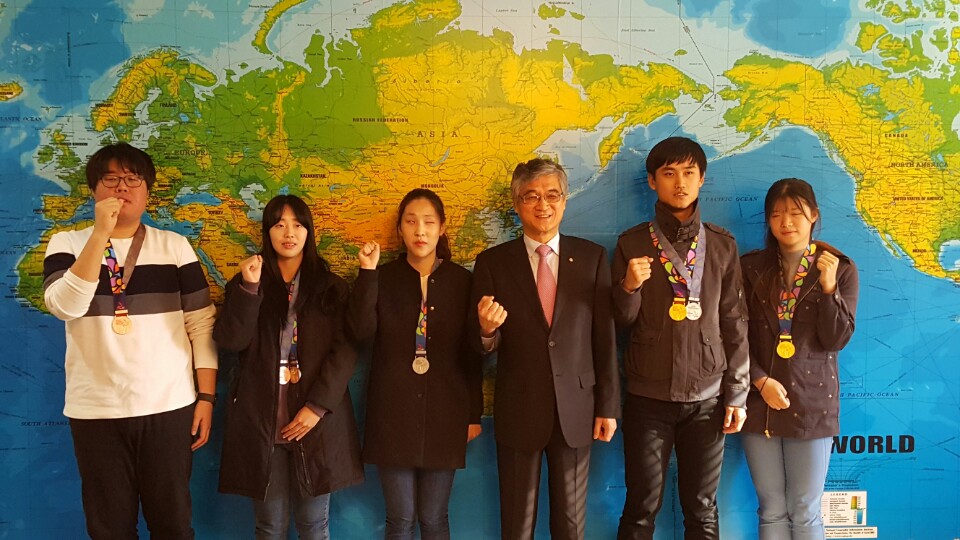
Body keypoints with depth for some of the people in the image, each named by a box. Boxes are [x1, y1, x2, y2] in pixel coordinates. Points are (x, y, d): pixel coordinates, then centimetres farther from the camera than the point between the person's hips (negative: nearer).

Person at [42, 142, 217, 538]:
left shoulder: (175, 246, 3)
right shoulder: (67, 244, 3)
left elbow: (201, 325, 3)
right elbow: (63, 307, -15)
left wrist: (206, 396, -2)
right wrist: (100, 233, -18)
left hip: (170, 406, 0)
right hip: (95, 410, 0)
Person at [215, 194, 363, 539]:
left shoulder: (332, 287, 6)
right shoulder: (246, 283, 9)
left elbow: (345, 350, -4)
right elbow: (230, 341, -5)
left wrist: (317, 407, -13)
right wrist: (249, 288, -16)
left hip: (317, 420, 0)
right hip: (261, 420, 1)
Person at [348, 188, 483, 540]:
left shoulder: (461, 280, 1)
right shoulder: (383, 278, 1)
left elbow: (471, 352, 3)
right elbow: (361, 331, -14)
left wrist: (474, 413, 3)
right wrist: (367, 273, -19)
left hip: (444, 412, 0)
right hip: (394, 412, 0)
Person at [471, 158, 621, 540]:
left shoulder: (592, 257, 0)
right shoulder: (492, 262, -2)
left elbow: (605, 337, 2)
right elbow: (484, 347, -4)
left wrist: (608, 406, 1)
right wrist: (486, 330, -27)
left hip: (576, 408, 1)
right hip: (518, 410, -1)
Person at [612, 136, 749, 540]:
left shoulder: (722, 245, 4)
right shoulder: (632, 243, 1)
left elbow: (734, 324, 5)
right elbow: (621, 321, 1)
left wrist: (737, 393, 2)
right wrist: (629, 286, -19)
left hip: (706, 398, 1)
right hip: (647, 398, -1)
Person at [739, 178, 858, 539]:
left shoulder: (840, 268, 2)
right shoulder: (751, 267, 4)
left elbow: (837, 340, -6)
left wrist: (828, 287, -17)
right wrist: (761, 381, -10)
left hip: (812, 403, -1)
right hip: (759, 401, 2)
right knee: (772, 510, 9)